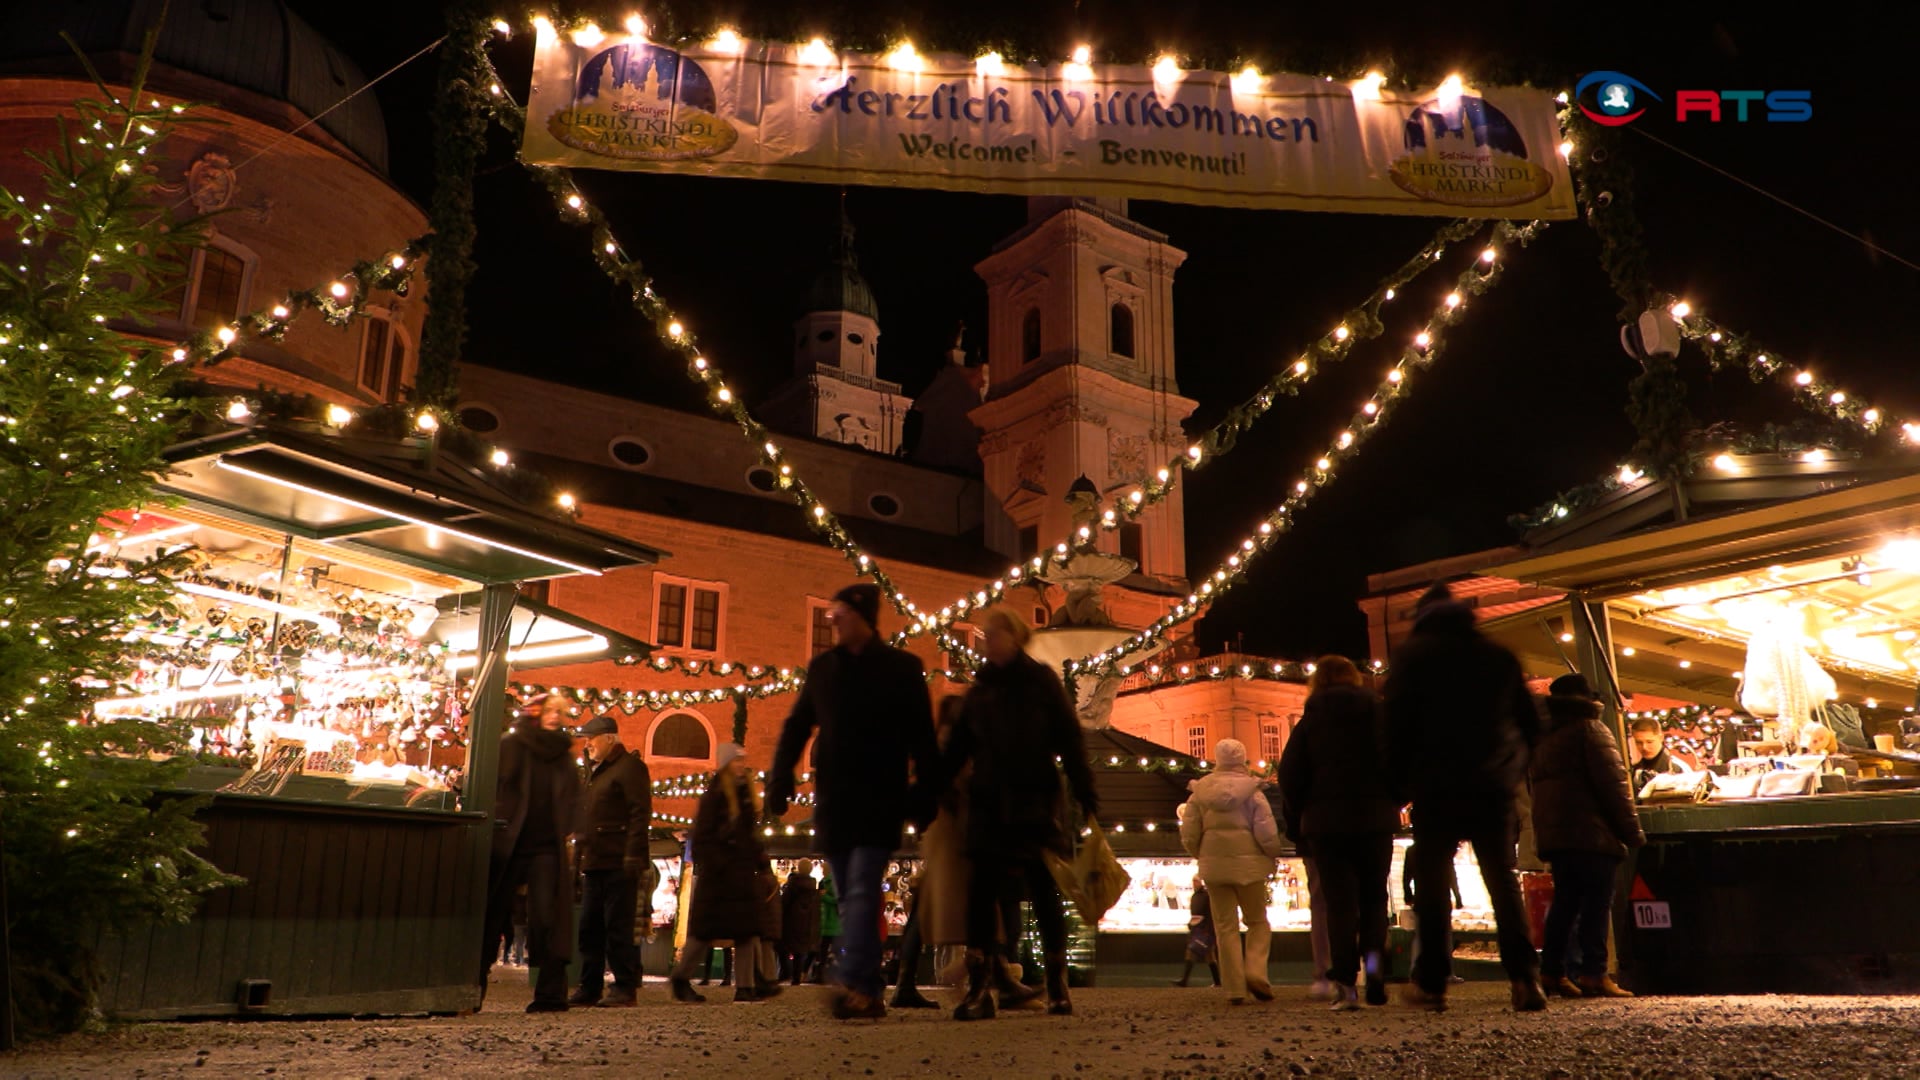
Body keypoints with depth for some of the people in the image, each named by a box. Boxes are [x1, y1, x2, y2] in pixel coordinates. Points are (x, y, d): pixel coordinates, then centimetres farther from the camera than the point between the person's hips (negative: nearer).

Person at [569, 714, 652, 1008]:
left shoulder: (629, 767, -5)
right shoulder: (594, 772, 23)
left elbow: (640, 813, -13)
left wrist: (633, 857, -20)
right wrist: (579, 853, 18)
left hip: (618, 863, -9)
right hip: (594, 863, 9)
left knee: (618, 927, -6)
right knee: (589, 927, 9)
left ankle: (625, 988, 0)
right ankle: (590, 988, 15)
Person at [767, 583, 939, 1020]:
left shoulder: (902, 668, -1)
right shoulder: (822, 667, 10)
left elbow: (922, 737, -2)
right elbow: (796, 726, 10)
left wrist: (924, 793, -8)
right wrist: (780, 780, -1)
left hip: (880, 800, -5)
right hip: (833, 801, 5)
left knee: (861, 891, -15)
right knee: (851, 898, 7)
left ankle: (856, 987, -18)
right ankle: (870, 993, 13)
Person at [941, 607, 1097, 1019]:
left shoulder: (1042, 681, 0)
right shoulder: (979, 689, 10)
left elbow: (1070, 739, -3)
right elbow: (956, 749, 11)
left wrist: (1085, 794, -11)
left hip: (1035, 802, -3)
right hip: (988, 804, 3)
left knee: (1043, 892, 4)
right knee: (982, 891, -5)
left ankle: (1057, 986, 14)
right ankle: (978, 988, -4)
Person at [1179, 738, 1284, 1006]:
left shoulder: (1200, 791, 2)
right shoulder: (1252, 791, -6)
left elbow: (1188, 836, 2)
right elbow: (1267, 833, -11)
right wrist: (1272, 856, 8)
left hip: (1214, 866, 2)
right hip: (1248, 864, -2)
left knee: (1226, 927, 7)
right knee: (1258, 922, 13)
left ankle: (1235, 989, 3)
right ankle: (1255, 973, -6)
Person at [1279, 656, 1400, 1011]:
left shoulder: (1309, 722, 4)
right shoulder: (1378, 713, 2)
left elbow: (1290, 776, 2)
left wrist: (1297, 823, 11)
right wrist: (1392, 802, 13)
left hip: (1326, 823, 0)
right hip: (1375, 819, 0)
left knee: (1339, 901, 1)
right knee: (1374, 896, 13)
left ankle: (1345, 982, -8)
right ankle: (1374, 954, -11)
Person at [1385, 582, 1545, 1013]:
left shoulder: (1413, 654, 2)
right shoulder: (1499, 656, 13)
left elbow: (1398, 722, -4)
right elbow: (1530, 722, 13)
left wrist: (1401, 781, 2)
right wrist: (1513, 771, 18)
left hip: (1436, 787, -3)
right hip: (1494, 787, 3)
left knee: (1432, 883, 2)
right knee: (1504, 881, 6)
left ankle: (1432, 982, 2)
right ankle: (1524, 977, -5)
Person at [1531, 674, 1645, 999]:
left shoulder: (1541, 738, 19)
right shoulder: (1590, 730, -4)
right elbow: (1613, 783, -11)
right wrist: (1631, 830, -9)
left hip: (1552, 834, 7)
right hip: (1591, 834, -7)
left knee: (1565, 902, 10)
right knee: (1597, 902, -6)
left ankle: (1552, 970, 7)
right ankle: (1594, 973, -11)